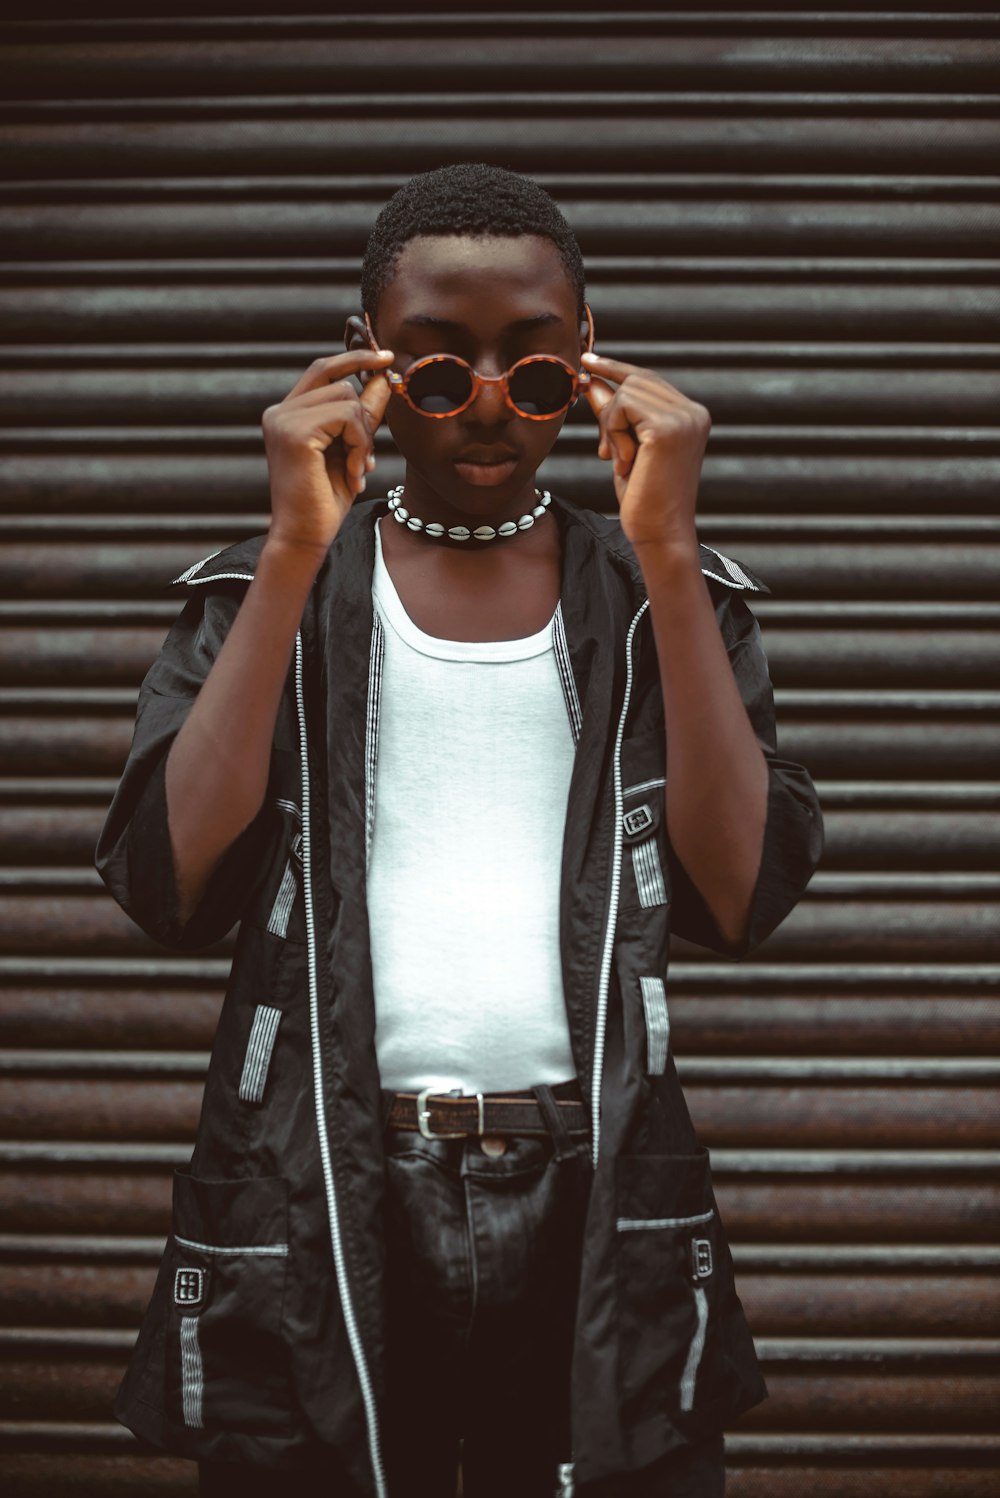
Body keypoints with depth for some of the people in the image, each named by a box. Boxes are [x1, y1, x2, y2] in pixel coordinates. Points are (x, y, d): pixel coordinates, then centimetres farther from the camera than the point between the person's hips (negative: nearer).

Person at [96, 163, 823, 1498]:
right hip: (316, 1224, 0)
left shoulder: (665, 597, 8)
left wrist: (665, 555, -11)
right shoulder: (261, 595, 7)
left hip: (602, 1223, 1)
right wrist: (295, 554, -11)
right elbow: (171, 890, -9)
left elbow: (743, 899, -7)